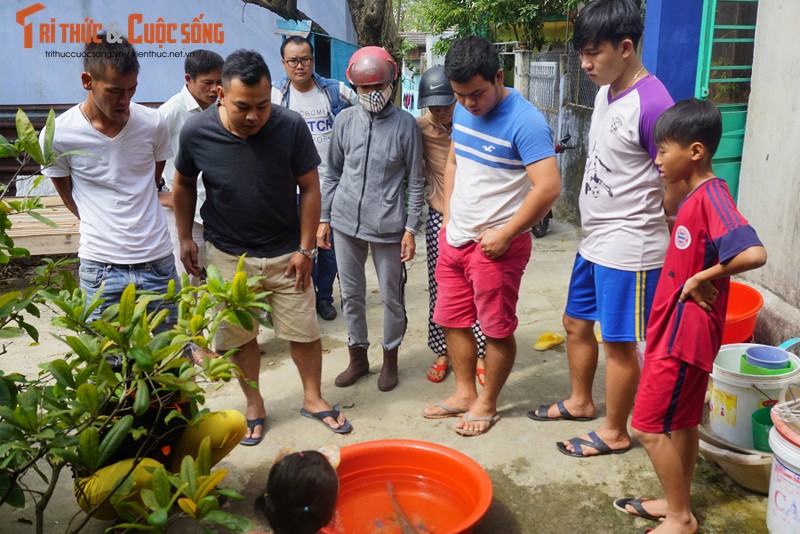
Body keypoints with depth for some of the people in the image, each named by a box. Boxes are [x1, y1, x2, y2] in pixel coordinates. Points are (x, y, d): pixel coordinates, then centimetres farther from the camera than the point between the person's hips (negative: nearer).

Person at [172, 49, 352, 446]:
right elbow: (183, 185, 5)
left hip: (285, 251, 0)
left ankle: (313, 398, 31)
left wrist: (305, 249, -8)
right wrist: (185, 238, 5)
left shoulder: (291, 127, -17)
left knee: (304, 331, 8)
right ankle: (254, 406, 34)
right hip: (227, 255, 1)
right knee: (240, 336, 12)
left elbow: (309, 188, -8)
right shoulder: (196, 132, -14)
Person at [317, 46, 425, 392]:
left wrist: (411, 228, -6)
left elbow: (415, 182, -2)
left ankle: (390, 358, 29)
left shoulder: (405, 124, -5)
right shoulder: (345, 120, 3)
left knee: (392, 298, 8)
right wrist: (323, 218, 8)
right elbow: (331, 173, 10)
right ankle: (358, 357, 31)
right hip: (346, 221, 3)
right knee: (351, 295, 13)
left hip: (387, 226, -3)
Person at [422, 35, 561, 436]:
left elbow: (548, 187, -24)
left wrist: (505, 235, -19)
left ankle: (487, 404, 26)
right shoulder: (463, 111, 5)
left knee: (497, 329, 8)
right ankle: (464, 394, 34)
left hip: (495, 244, -8)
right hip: (454, 238, 8)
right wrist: (448, 217, 11)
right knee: (453, 320, 16)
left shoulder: (525, 121, -18)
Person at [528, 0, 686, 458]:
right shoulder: (606, 92, 7)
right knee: (577, 323, 21)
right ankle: (580, 401, 43)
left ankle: (614, 432, 24)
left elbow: (678, 185, -18)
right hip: (594, 242, 9)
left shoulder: (652, 104, -21)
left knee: (619, 342, 5)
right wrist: (602, 223, 9)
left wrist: (641, 225, -5)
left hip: (627, 250, -9)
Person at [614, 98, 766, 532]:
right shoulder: (697, 197, 8)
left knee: (650, 427, 0)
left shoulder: (711, 198, -22)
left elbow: (754, 253, -34)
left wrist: (702, 278, -24)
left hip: (684, 333, -10)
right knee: (682, 422, 19)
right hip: (677, 330, 10)